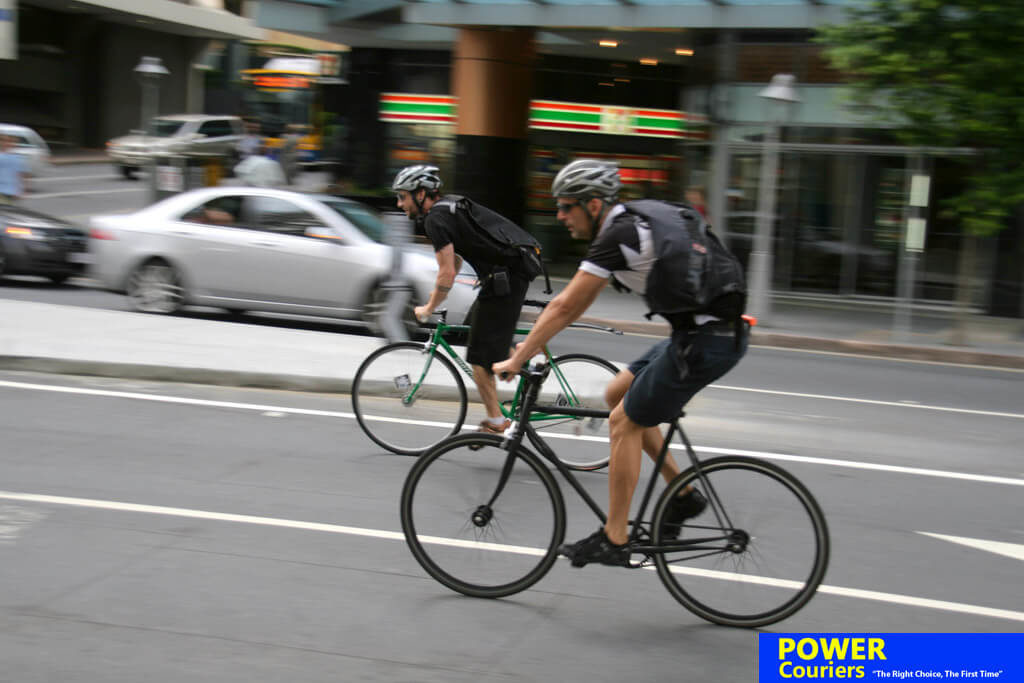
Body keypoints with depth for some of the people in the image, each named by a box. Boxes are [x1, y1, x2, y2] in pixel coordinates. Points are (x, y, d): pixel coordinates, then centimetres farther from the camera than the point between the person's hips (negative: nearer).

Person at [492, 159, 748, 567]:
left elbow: (566, 307, -13)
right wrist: (531, 343, 25)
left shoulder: (616, 238, -15)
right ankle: (683, 495, 21)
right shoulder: (629, 225, 16)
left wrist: (517, 359, -5)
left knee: (623, 423, 0)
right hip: (707, 331, 10)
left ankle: (613, 542, 8)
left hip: (707, 342, -10)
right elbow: (576, 303, 23)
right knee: (617, 394, 18)